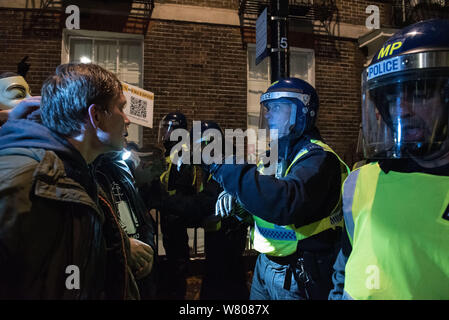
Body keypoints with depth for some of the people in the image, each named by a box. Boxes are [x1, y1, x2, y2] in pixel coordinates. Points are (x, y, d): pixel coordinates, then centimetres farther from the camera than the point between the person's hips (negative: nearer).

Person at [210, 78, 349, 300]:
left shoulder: (318, 158, -20)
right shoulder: (274, 152, 7)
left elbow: (285, 203, -38)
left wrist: (224, 167, -36)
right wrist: (233, 193, -6)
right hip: (265, 263, 8)